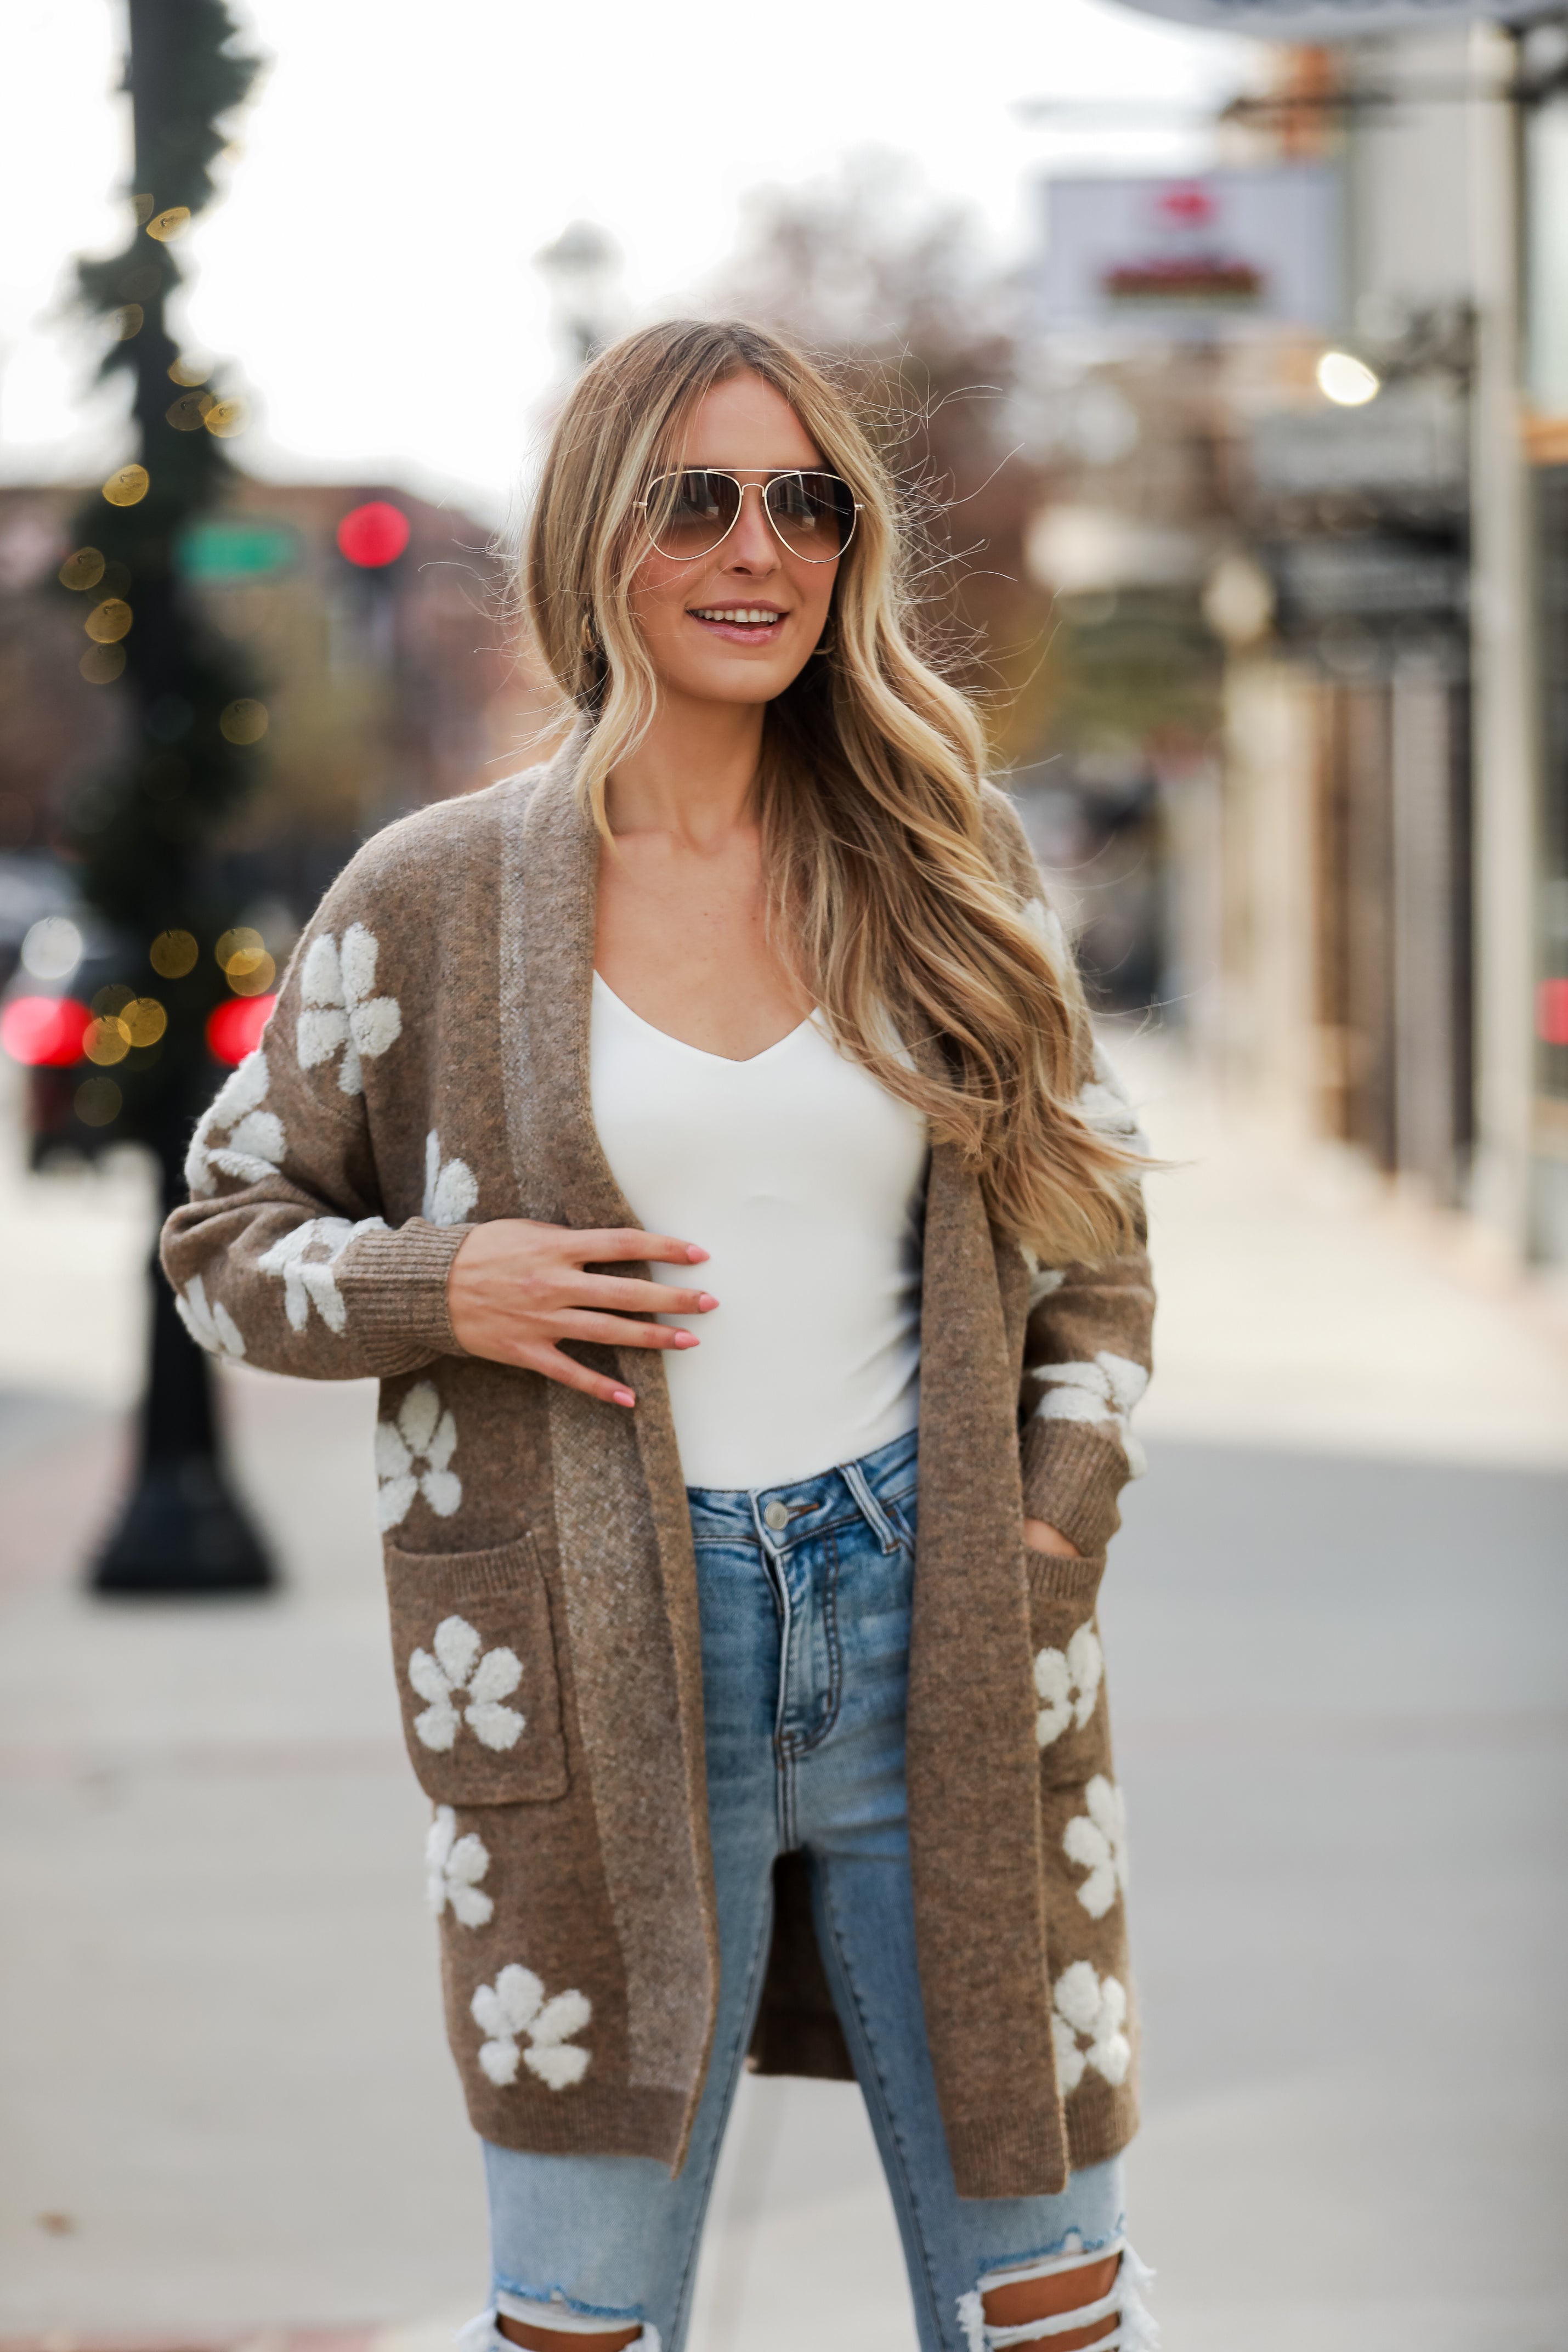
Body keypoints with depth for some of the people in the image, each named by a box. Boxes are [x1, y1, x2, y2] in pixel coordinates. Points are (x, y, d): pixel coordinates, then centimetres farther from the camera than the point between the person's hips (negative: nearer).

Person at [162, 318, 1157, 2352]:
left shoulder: (949, 876, 7)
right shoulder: (434, 901, 1)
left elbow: (1093, 1230, 15)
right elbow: (225, 1232, 9)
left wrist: (1050, 1532, 2)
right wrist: (443, 1289, -10)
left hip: (933, 1645, 2)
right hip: (605, 1679, -2)